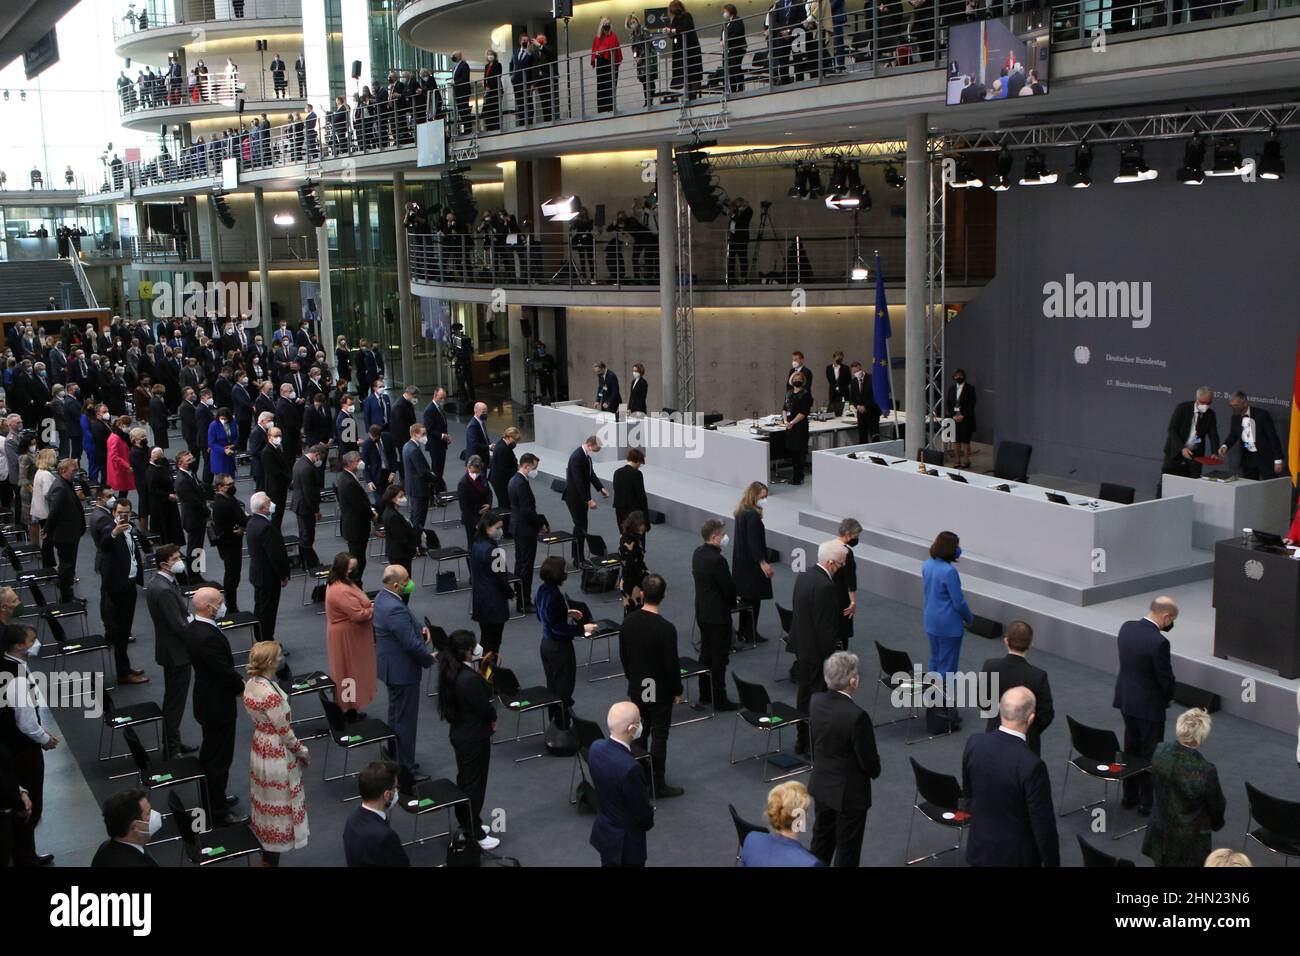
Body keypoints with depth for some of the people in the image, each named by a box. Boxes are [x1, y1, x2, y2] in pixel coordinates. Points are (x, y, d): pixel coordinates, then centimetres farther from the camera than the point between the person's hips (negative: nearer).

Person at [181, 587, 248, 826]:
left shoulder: (192, 628, 1)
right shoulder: (208, 637, -30)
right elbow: (225, 671, -25)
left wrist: (238, 683, 4)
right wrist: (243, 687, -8)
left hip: (206, 701, 10)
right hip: (218, 706, -10)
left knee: (209, 753, 24)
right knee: (220, 760, 2)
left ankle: (212, 798, 40)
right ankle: (218, 813, 12)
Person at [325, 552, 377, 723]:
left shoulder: (338, 583, 4)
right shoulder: (342, 591, -29)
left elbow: (354, 606, 15)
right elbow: (359, 615, -28)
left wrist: (369, 605, 1)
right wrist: (375, 609, -14)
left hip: (345, 635, 10)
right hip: (347, 638, -10)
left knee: (347, 673, 19)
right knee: (350, 673, 2)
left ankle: (348, 708, 29)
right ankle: (349, 711, 12)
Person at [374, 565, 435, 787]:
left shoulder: (383, 597, 1)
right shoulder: (395, 609, -31)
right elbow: (412, 645, -27)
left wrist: (420, 630, 2)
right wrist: (430, 658, -10)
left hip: (392, 666, 11)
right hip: (403, 670, -10)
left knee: (396, 716, 23)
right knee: (405, 720, 1)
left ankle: (395, 761, 37)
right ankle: (405, 771, 11)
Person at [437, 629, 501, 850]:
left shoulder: (450, 672, -3)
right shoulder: (470, 679, -31)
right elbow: (485, 709, -21)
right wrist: (493, 719, -2)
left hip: (459, 732, 9)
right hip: (475, 738, -9)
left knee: (464, 778, 22)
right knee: (475, 784, 5)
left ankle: (467, 823, 37)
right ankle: (475, 834, 17)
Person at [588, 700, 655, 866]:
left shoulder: (596, 747, -12)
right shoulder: (630, 768, -36)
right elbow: (642, 812, -21)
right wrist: (649, 821, 1)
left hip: (603, 831, 7)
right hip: (625, 840, -7)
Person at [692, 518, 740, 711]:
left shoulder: (698, 553, 3)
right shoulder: (717, 560, -25)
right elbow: (729, 588, -19)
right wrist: (732, 603, 4)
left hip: (702, 612, 9)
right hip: (718, 615, -9)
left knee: (706, 653, 18)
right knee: (719, 659, 0)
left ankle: (705, 694, 27)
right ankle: (719, 700, 7)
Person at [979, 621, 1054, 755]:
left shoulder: (990, 667, -12)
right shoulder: (1038, 676, -20)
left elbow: (982, 702, 1)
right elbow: (1046, 715, -9)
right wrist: (1032, 732, 11)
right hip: (1026, 740, -3)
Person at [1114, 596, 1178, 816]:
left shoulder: (1127, 627, -5)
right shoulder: (1159, 642, -27)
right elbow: (1165, 676, -16)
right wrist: (1169, 697, 2)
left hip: (1125, 699, 7)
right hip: (1149, 705, -7)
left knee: (1130, 749, 20)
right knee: (1150, 755, 8)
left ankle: (1129, 797, 31)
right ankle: (1147, 803, 19)